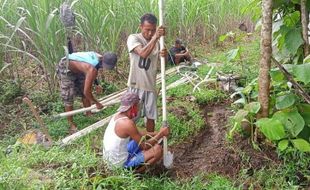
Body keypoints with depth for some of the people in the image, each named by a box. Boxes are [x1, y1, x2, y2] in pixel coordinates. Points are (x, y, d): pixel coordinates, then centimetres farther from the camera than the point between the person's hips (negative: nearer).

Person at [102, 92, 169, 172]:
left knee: (142, 137, 24)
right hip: (121, 163, -9)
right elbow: (144, 146, -18)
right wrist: (161, 134, -8)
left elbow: (137, 133, 15)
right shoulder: (128, 123, -27)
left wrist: (155, 133, 12)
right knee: (158, 150, -12)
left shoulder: (118, 115, 1)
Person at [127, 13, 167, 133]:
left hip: (150, 86, 5)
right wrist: (155, 37, -28)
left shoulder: (157, 42, 7)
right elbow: (143, 53, -27)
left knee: (151, 116, 15)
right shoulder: (133, 38, -8)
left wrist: (164, 56, -13)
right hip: (136, 85, -5)